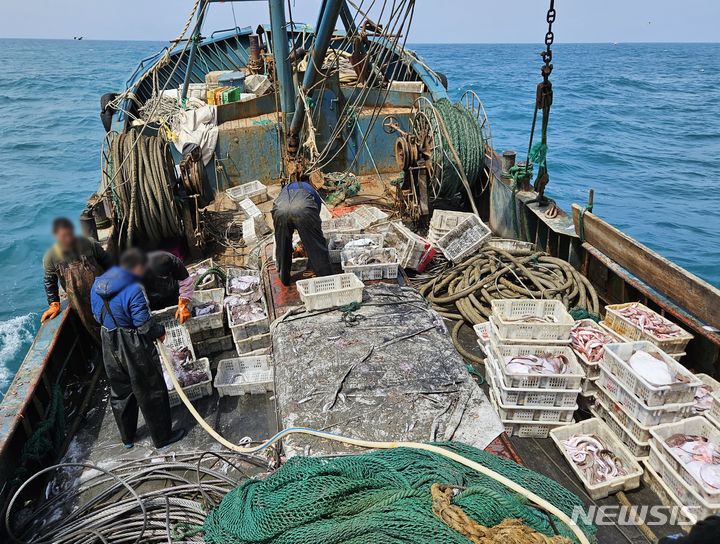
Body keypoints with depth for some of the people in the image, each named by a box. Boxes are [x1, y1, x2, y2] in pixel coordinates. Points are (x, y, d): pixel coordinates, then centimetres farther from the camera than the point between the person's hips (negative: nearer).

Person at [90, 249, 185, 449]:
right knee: (150, 393, 9)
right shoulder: (134, 290, -25)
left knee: (120, 392, 22)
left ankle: (127, 437, 39)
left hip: (110, 348, 8)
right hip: (134, 350, -7)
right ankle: (162, 437, 24)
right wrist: (160, 331, -5)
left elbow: (98, 315, 11)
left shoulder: (98, 284, 0)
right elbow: (145, 325, -23)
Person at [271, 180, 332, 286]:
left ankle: (284, 279, 38)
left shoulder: (285, 189, 45)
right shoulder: (311, 190, 40)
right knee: (316, 245, 15)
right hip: (304, 209, -2)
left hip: (280, 210, 2)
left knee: (282, 245, 25)